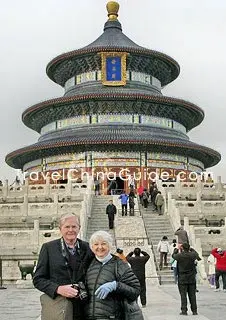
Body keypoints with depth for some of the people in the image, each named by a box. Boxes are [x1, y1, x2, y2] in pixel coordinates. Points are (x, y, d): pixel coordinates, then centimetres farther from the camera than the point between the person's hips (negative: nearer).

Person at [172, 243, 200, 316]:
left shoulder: (179, 256, -13)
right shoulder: (192, 255, -7)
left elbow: (173, 255, 11)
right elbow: (195, 253, 18)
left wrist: (176, 249, 28)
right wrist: (190, 249, 32)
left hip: (182, 279, -2)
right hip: (192, 279, 2)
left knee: (183, 295, 2)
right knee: (192, 295, 8)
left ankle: (184, 311, 2)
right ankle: (194, 311, 11)